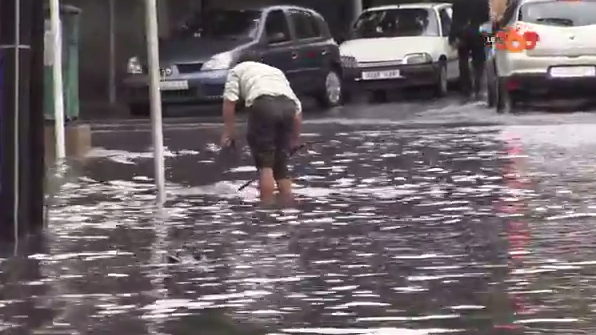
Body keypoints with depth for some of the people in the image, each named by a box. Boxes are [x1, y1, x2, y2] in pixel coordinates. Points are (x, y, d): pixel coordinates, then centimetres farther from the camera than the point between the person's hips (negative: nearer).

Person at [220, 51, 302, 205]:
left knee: (265, 162, -1)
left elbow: (230, 100, 11)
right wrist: (295, 138, 40)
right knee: (281, 162, 17)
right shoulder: (276, 71, 41)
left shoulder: (238, 70, 29)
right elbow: (298, 108, 32)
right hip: (288, 105, 4)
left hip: (263, 104, -4)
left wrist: (227, 133, 11)